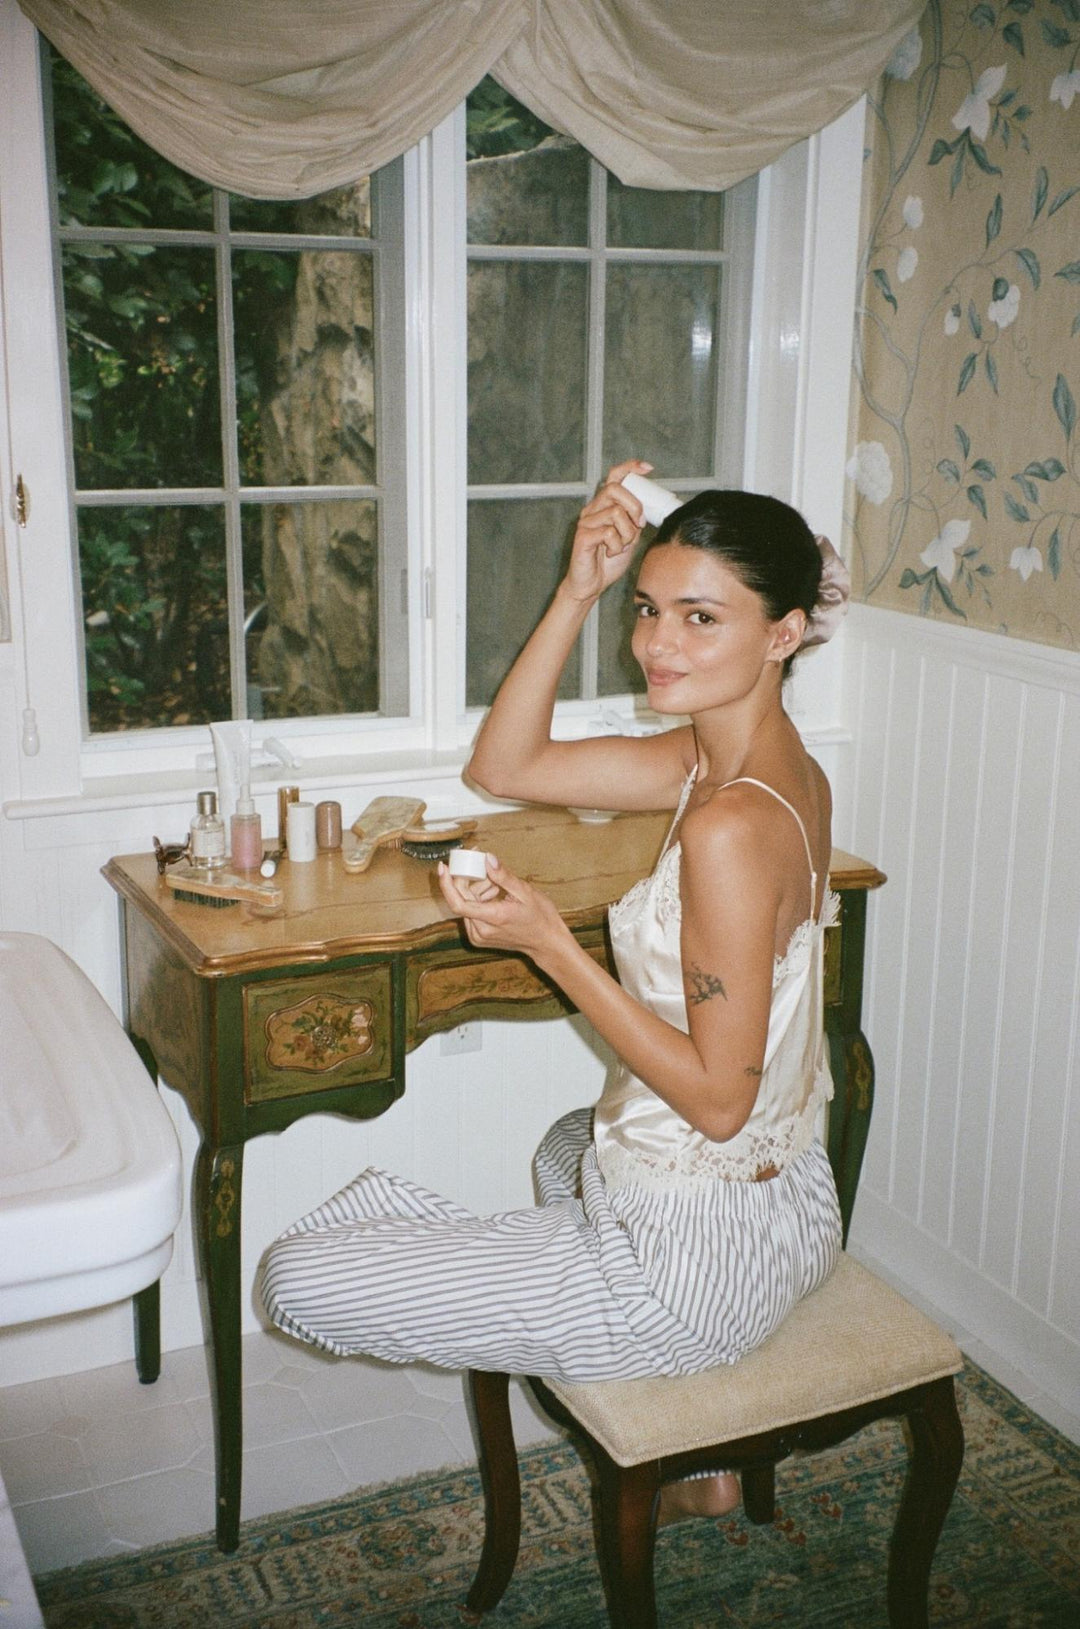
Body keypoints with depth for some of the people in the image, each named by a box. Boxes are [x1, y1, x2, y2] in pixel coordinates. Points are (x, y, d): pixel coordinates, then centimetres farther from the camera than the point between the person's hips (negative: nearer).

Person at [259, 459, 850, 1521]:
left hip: (695, 1263, -9)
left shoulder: (730, 827, -28)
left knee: (298, 1273, 1)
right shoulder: (771, 762, 0)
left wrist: (548, 943, -24)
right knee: (573, 1145, 45)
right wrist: (579, 590, -7)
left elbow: (719, 1097, -24)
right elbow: (505, 765, 3)